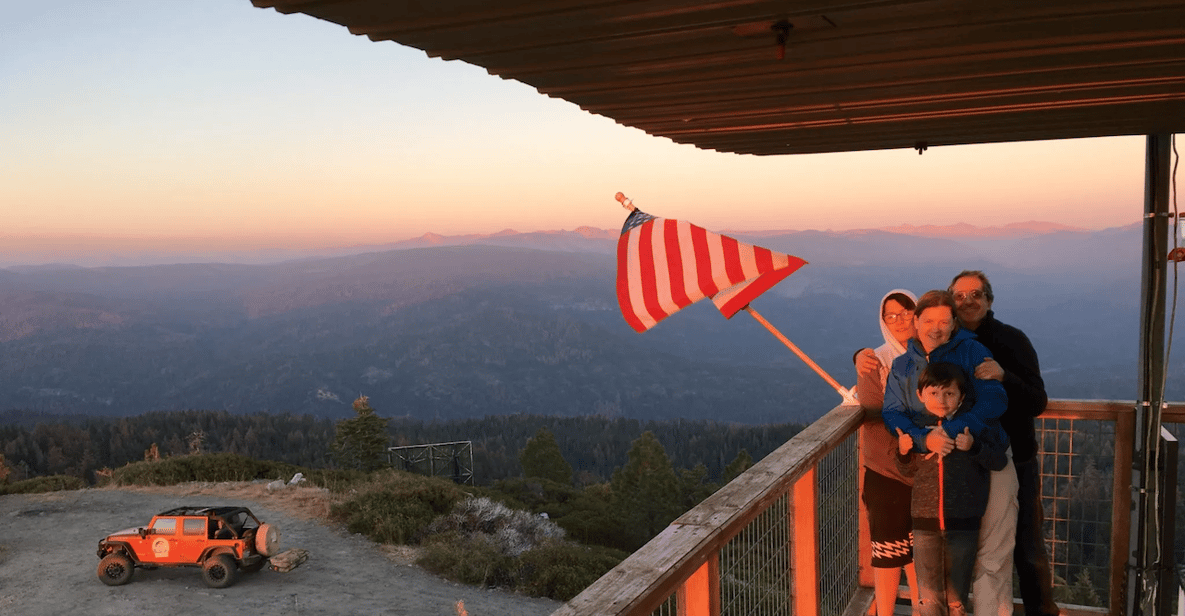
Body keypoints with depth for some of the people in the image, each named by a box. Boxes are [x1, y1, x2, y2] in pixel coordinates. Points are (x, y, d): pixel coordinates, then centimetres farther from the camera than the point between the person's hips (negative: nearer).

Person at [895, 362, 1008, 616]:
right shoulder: (915, 425, -2)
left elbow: (999, 460, -11)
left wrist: (974, 447, -26)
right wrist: (903, 451, -10)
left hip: (963, 522, -2)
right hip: (925, 522, 2)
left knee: (956, 595, 13)